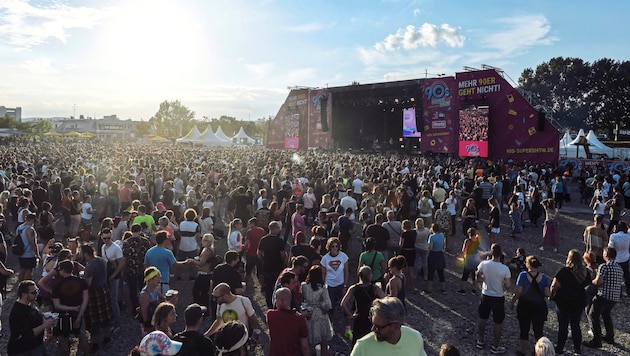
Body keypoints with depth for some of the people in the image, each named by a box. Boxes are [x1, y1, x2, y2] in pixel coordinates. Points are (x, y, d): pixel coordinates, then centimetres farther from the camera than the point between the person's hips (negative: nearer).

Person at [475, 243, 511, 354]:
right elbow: (508, 285, -14)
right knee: (498, 323, 14)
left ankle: (481, 341, 37)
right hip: (498, 298, -3)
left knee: (483, 319, 23)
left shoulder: (483, 264, -14)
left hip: (485, 296, 3)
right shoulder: (505, 268, -21)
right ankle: (495, 347, 25)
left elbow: (478, 278, -1)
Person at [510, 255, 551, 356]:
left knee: (524, 330, 11)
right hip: (540, 307, 2)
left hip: (525, 306, -2)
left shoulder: (523, 275, -13)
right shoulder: (543, 277, -5)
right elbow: (547, 294, -6)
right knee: (538, 331, 11)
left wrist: (513, 301, 1)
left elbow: (518, 292, -14)